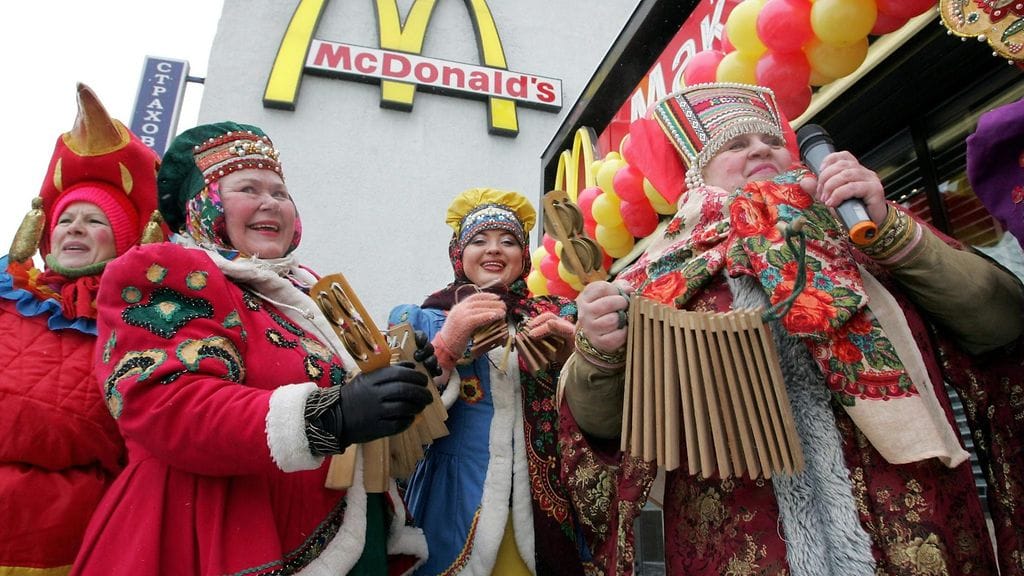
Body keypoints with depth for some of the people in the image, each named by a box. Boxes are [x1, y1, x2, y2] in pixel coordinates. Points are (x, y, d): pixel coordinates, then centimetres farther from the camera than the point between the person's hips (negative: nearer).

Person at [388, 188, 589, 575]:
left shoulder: (555, 317, 4)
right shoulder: (422, 320, 0)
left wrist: (570, 358, -18)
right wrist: (447, 344, -24)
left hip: (542, 504, 2)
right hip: (456, 504, -1)